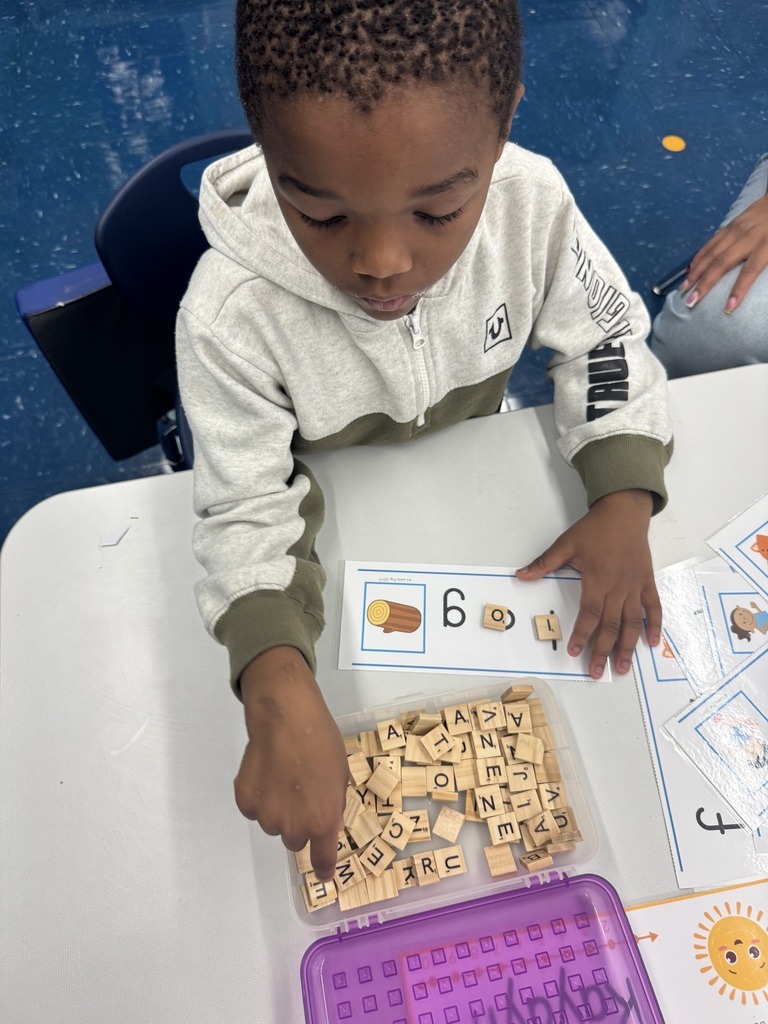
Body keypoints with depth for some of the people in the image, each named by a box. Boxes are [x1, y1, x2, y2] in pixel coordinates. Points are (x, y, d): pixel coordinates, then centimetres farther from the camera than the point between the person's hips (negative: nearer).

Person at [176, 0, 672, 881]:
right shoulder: (231, 316, -36)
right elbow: (247, 510, -26)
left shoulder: (532, 205, -27)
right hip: (323, 507, -1)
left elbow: (604, 337, -10)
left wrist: (624, 502, -23)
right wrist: (278, 692, -42)